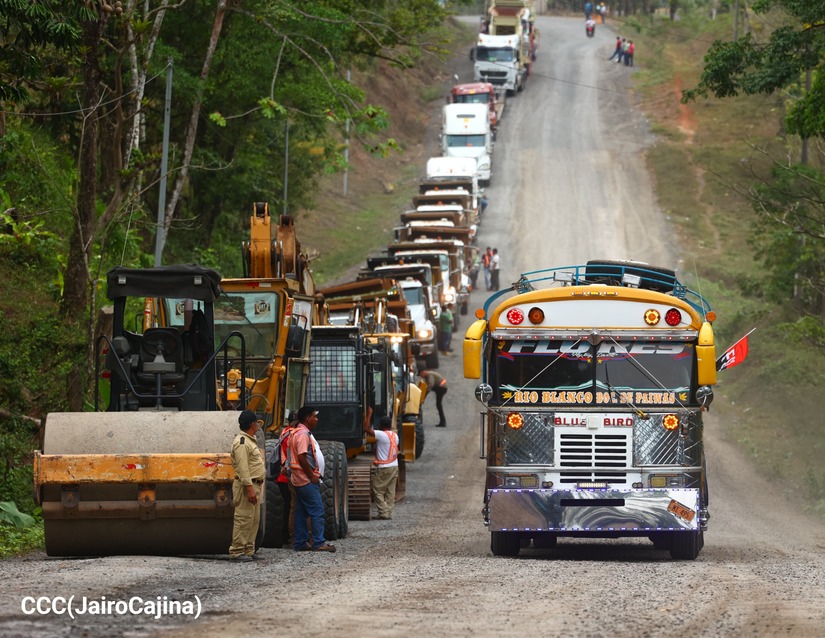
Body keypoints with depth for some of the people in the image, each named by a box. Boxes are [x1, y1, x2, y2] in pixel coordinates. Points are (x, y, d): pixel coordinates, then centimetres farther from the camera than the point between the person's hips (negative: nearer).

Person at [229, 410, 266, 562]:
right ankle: (237, 551, -9)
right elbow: (242, 468, -21)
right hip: (246, 485, -11)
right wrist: (249, 488, -26)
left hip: (255, 485, 11)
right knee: (244, 519, -10)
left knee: (254, 520, 13)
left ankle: (248, 550, 17)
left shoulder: (250, 441, 19)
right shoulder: (242, 442, -15)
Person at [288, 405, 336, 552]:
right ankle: (319, 542, -10)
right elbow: (302, 457, -22)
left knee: (301, 512, 11)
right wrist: (312, 476, -17)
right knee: (317, 510, -9)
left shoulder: (297, 433, 17)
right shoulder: (303, 434, -15)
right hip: (307, 480, -10)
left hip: (298, 479, 10)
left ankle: (300, 543, 13)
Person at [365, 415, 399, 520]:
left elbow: (366, 429, -22)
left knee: (378, 491, 1)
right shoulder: (395, 436, 8)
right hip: (394, 467, 7)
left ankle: (384, 513, -6)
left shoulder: (382, 435, -18)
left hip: (383, 468, -7)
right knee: (390, 492, 11)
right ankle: (389, 513, 11)